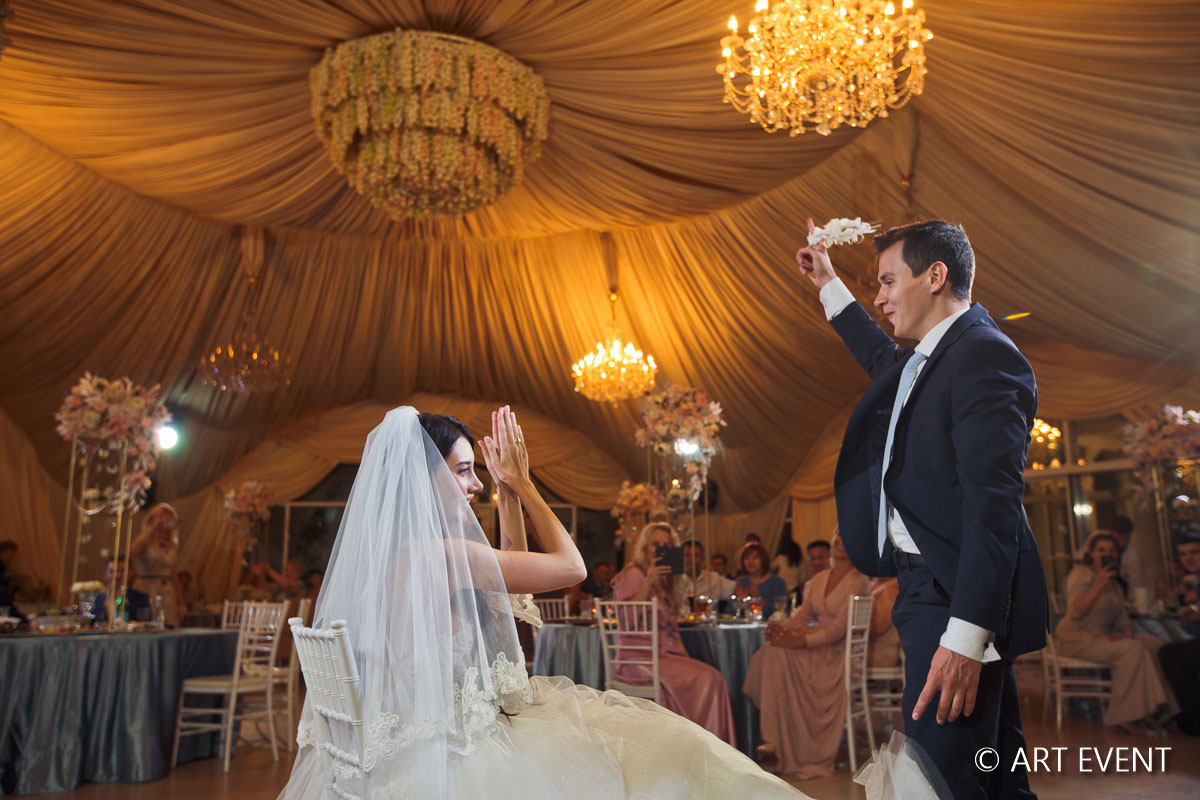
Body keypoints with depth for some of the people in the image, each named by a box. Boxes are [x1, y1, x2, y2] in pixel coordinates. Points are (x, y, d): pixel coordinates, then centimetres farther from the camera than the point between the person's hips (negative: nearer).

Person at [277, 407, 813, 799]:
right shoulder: (439, 551, -21)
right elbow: (571, 566, -11)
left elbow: (509, 571, 20)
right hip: (449, 752, -10)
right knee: (665, 756, -8)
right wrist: (520, 483, -1)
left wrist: (508, 492, 15)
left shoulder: (384, 551, 8)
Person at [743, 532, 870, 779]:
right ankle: (774, 737, -22)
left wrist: (801, 640, -27)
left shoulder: (858, 580, -5)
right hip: (818, 649, 6)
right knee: (773, 650, -24)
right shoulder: (819, 579, 17)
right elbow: (804, 615, 10)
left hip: (840, 652, -6)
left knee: (782, 652, -29)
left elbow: (840, 628, -15)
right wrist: (782, 627, -12)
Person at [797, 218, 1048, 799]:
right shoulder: (922, 360, 15)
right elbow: (882, 358, 42)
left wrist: (966, 634, -28)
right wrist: (828, 284, 46)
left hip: (956, 600, -10)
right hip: (932, 591, 10)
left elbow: (995, 505, -23)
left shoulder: (984, 356, -15)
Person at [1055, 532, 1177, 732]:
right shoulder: (1081, 573, -7)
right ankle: (1126, 715, -20)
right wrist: (1100, 584, -26)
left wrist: (1126, 632, -6)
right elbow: (1075, 611, -22)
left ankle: (1157, 708, -8)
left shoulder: (1114, 582, 17)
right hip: (1077, 639, -8)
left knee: (1154, 644, -10)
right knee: (1132, 649, -27)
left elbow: (1122, 618, 17)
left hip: (1102, 638, 8)